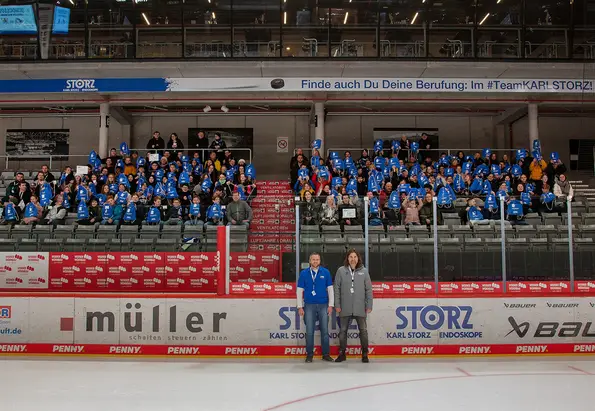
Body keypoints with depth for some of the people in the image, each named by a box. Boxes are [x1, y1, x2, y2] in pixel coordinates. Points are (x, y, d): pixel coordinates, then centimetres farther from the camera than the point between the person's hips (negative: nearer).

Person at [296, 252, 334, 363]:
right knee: (309, 331, 3)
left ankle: (326, 354, 14)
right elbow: (299, 291, 3)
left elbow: (330, 289, 4)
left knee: (324, 330, 5)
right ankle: (309, 354, 12)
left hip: (323, 305, 0)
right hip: (309, 305, 0)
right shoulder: (304, 273, 1)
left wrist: (331, 305, -1)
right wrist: (300, 307, 0)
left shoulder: (325, 272, 1)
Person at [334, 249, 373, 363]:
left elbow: (368, 289, 1)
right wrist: (337, 305, -3)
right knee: (343, 331, 9)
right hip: (345, 308, 0)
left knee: (363, 330, 5)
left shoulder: (364, 271, 0)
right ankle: (342, 354, 21)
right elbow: (337, 289, 1)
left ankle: (365, 354, 19)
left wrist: (369, 306, -2)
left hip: (360, 308, 0)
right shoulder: (341, 271, -1)